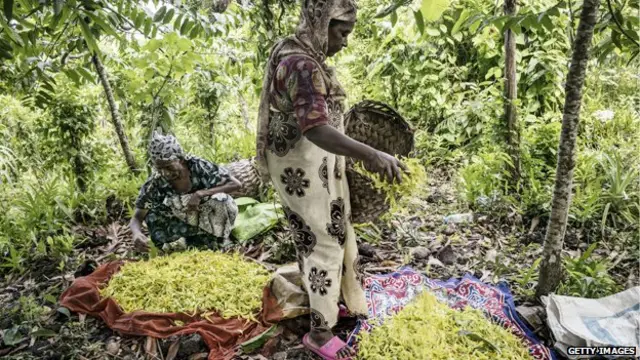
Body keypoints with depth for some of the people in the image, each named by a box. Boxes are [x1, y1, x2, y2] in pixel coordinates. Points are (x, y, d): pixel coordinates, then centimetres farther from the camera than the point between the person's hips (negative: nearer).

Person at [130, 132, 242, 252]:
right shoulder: (154, 183, -20)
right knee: (151, 214, -25)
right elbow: (137, 218, -17)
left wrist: (200, 194, -33)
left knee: (223, 201, -32)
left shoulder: (199, 166, -25)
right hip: (182, 221, 2)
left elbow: (236, 184, -24)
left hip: (207, 220, -1)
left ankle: (212, 245, -10)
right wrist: (137, 233, -42)